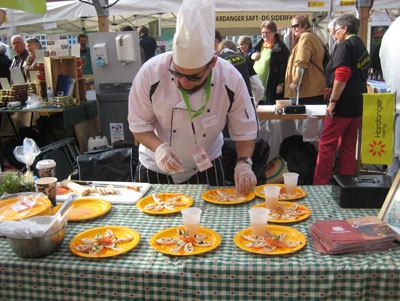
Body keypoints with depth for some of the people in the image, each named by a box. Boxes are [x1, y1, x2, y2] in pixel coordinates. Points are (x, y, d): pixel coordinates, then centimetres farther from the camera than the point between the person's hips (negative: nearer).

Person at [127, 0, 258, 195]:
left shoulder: (230, 80, -22)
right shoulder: (150, 73, -25)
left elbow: (245, 131, -11)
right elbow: (138, 124, -14)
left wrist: (243, 163, -27)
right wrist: (159, 147, -31)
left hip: (206, 168, 0)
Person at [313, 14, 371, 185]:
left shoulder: (345, 45, -9)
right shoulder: (361, 46, 20)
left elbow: (342, 75, -21)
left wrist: (333, 100, -20)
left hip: (344, 102, -9)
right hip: (358, 104, 9)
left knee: (327, 144, -5)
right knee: (349, 145, 13)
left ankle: (320, 184, -2)